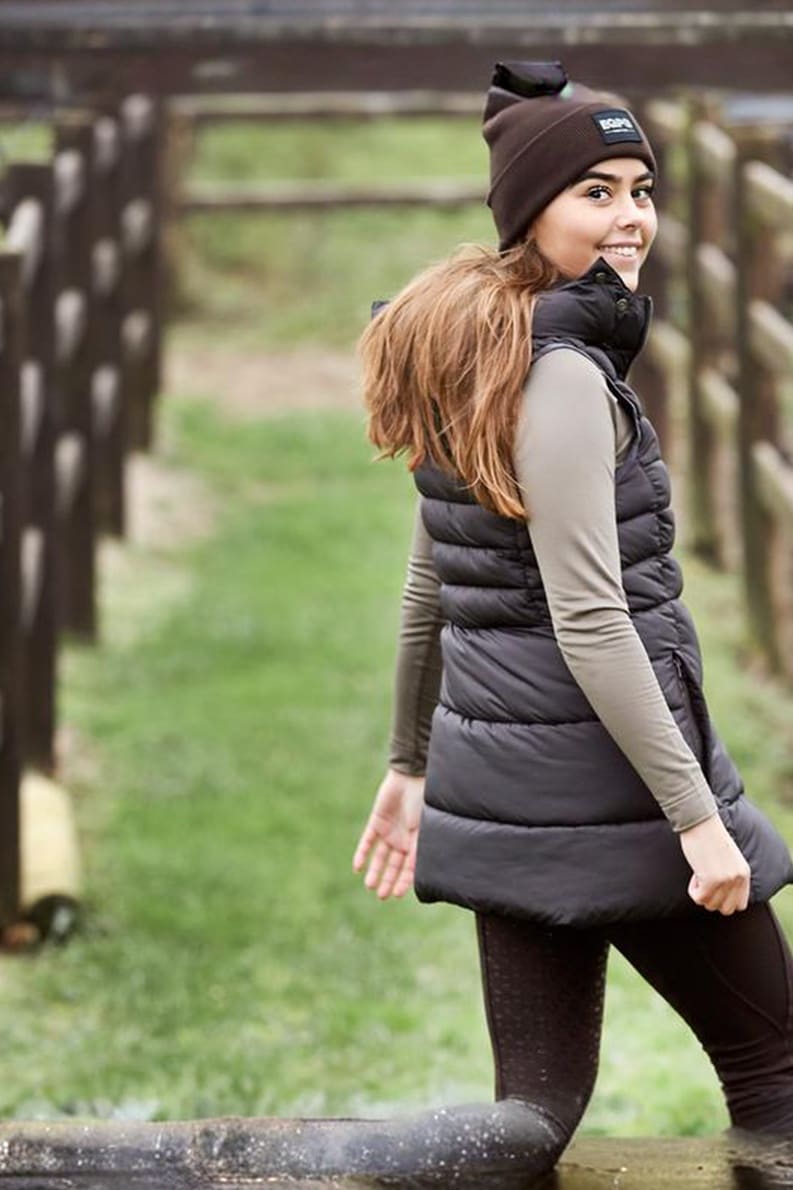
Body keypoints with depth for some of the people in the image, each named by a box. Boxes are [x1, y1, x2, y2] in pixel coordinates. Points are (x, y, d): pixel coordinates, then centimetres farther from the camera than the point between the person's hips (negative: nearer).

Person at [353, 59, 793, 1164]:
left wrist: (410, 763, 28)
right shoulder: (563, 377, -17)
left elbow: (428, 588, 20)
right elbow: (588, 621, -22)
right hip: (601, 780, -9)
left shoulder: (471, 364, 12)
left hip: (499, 777, 9)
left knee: (539, 1108, 9)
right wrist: (696, 814, -20)